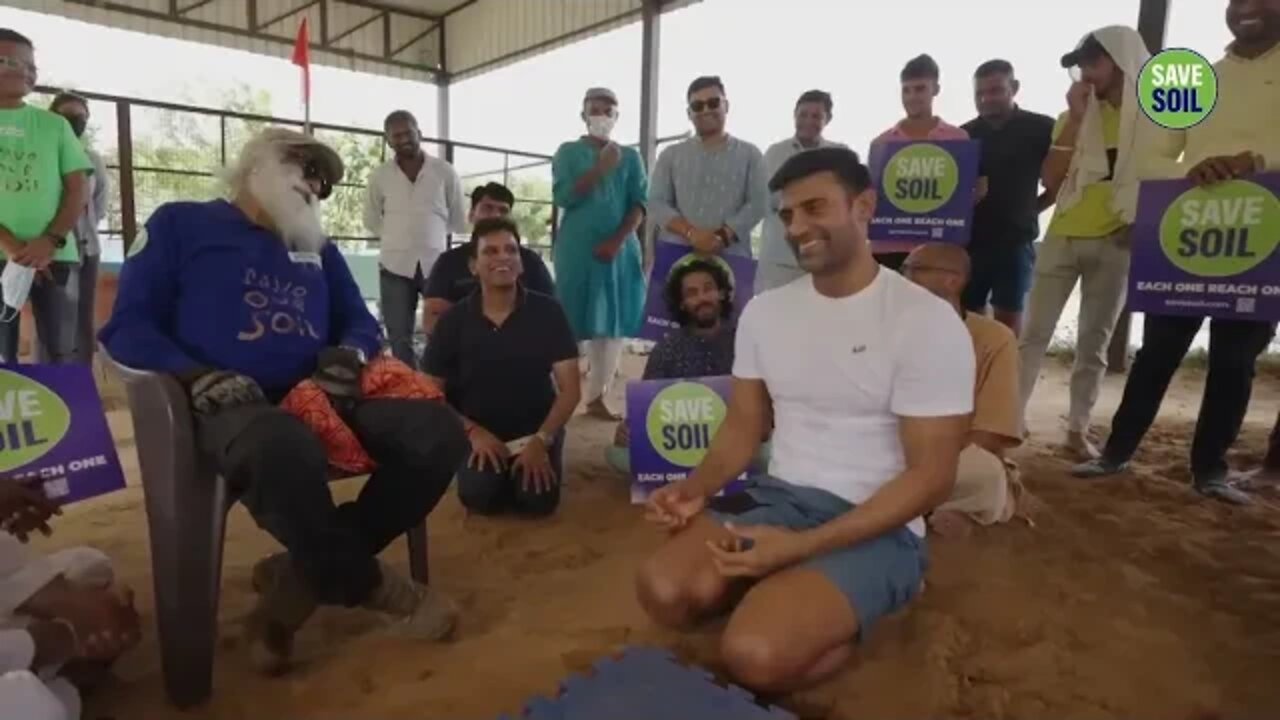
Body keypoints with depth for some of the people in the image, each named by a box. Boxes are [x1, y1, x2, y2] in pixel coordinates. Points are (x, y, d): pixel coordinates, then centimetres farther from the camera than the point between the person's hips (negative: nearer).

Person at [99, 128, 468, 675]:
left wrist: (351, 353, -2)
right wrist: (196, 376, -17)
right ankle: (371, 585, -14)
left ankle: (300, 580, -14)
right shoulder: (181, 223, 11)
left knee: (439, 432, -20)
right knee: (284, 448, -42)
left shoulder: (318, 248, 26)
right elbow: (128, 326, 2)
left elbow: (361, 322, 23)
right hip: (235, 404, -5)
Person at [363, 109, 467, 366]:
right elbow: (371, 221, 16)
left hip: (436, 263, -1)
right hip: (395, 265, 1)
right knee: (399, 339, 4)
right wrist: (400, 235, 10)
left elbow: (459, 220, 9)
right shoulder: (379, 177, 3)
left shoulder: (445, 172, 0)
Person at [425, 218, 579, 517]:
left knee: (539, 499, -22)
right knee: (480, 497, -25)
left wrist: (542, 439, -21)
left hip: (535, 430, 0)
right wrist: (473, 432, -17)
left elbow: (570, 389, -8)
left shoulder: (547, 312, -8)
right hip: (478, 432, 0)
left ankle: (536, 460, 13)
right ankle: (495, 469, 12)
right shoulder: (453, 321, -6)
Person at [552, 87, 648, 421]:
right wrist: (601, 168, -14)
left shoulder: (630, 156, 12)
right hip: (577, 249, -2)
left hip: (620, 249, 2)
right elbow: (563, 196, -6)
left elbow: (640, 204, 3)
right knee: (572, 321, -3)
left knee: (612, 322, 1)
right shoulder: (569, 152, 8)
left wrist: (617, 240, -11)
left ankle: (597, 396, 8)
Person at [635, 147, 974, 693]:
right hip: (777, 499, 5)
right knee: (664, 591, -21)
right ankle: (788, 593, 3)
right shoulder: (764, 311, 5)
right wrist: (696, 488, -11)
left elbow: (931, 477, -14)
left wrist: (802, 546, -23)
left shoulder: (927, 321, -12)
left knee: (755, 654, -28)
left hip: (877, 528, -5)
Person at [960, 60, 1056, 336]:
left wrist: (1033, 207, 3)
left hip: (1015, 238, -2)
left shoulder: (1040, 129, 1)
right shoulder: (964, 135, 8)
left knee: (1008, 317, 0)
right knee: (969, 317, 5)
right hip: (969, 239, 3)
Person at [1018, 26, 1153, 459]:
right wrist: (1076, 118, -6)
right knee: (1034, 333, -3)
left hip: (1115, 243, -1)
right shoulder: (1076, 116, 9)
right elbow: (1050, 180, -2)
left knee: (1094, 342, 4)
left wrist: (1141, 224, -6)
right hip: (1062, 237, 2)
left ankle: (1078, 429, 10)